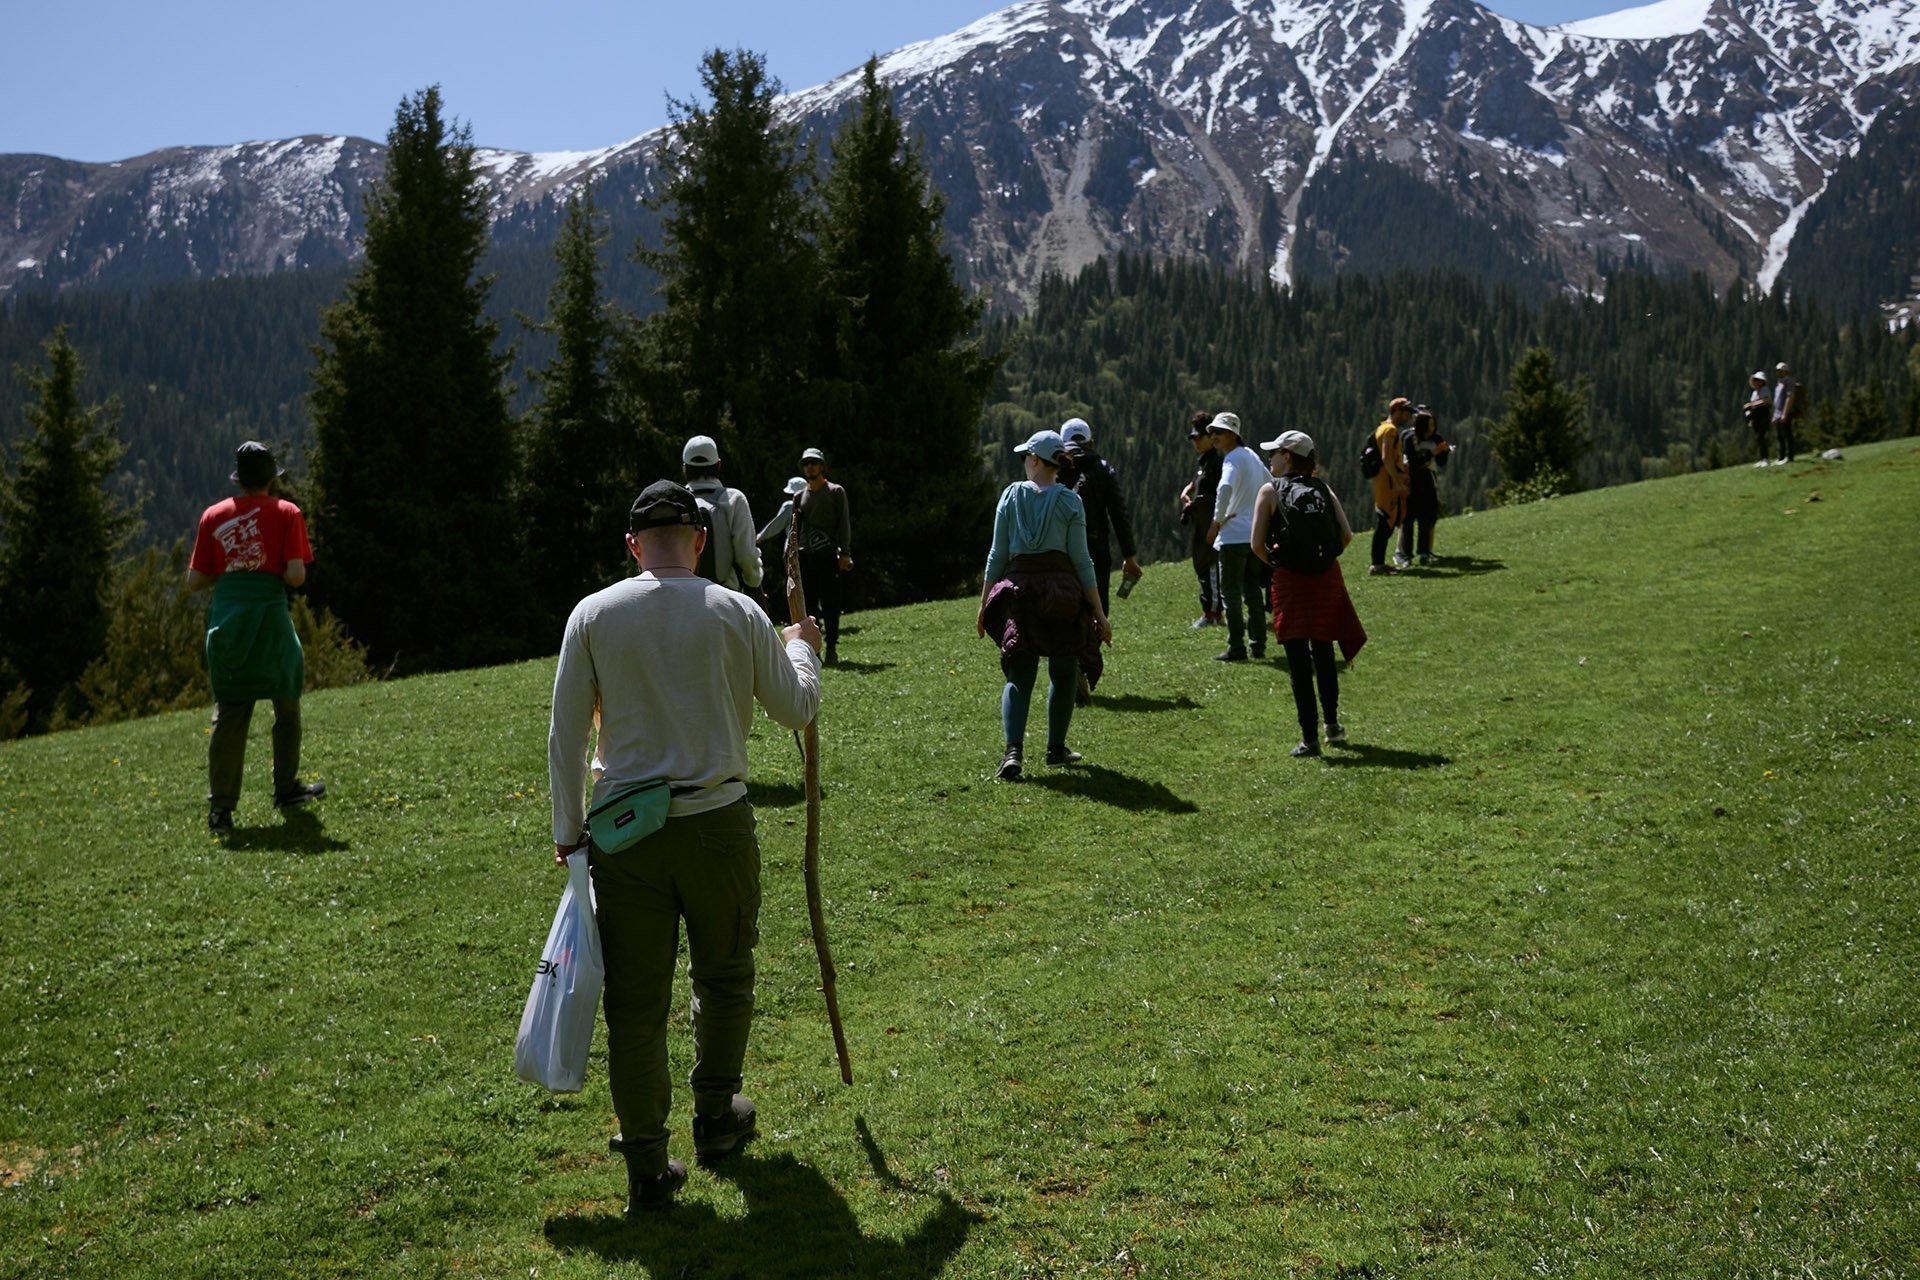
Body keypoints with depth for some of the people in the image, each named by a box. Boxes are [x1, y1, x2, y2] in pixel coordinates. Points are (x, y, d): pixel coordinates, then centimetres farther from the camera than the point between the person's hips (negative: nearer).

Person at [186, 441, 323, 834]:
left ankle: (220, 806, -1)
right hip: (269, 613, -3)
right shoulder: (286, 513, 1)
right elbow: (296, 575, -10)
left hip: (225, 612, 3)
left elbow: (194, 581, 9)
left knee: (229, 712, 4)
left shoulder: (213, 516, 10)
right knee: (286, 702, 16)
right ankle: (286, 787, 26)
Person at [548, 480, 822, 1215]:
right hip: (717, 824, 0)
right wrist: (802, 649, 28)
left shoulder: (593, 616, -1)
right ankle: (716, 1119, 37)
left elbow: (566, 734, 0)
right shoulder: (737, 614, -2)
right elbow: (797, 709, 8)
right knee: (724, 978, 22)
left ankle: (647, 1171, 12)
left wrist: (567, 830, 10)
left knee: (635, 1002, 6)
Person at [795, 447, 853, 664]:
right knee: (808, 603, 3)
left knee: (830, 602, -4)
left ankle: (831, 647, 0)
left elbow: (844, 524, -1)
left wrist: (845, 553, -9)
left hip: (828, 554, -4)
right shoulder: (800, 496, 16)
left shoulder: (835, 492, 5)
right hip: (804, 555, 4)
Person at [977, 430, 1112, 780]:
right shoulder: (1070, 501, -1)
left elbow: (997, 555, 3)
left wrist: (984, 603, 11)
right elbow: (1081, 560, -3)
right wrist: (1098, 611, 2)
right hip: (1063, 590, -1)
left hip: (1020, 590, 1)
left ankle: (1013, 751, -16)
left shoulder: (1012, 495, 3)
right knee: (1063, 673, 16)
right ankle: (1056, 748, 25)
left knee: (1018, 676, 3)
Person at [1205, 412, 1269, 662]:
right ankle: (1258, 644, 17)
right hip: (1256, 534, 9)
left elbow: (1225, 487, -33)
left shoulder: (1232, 459, -13)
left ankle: (1236, 648, -4)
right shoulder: (1251, 455, 15)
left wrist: (1217, 521, -27)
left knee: (1231, 594, -3)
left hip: (1234, 535, -9)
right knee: (1253, 591, 14)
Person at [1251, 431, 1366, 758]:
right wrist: (1324, 558, 13)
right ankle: (1332, 724, 29)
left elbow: (1257, 544, -7)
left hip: (1289, 581, -4)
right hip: (1327, 579, 4)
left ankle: (1310, 737, -2)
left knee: (1298, 659, -1)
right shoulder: (1323, 489, 7)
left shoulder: (1270, 491, -2)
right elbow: (1346, 535, -2)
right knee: (1323, 651, 19)